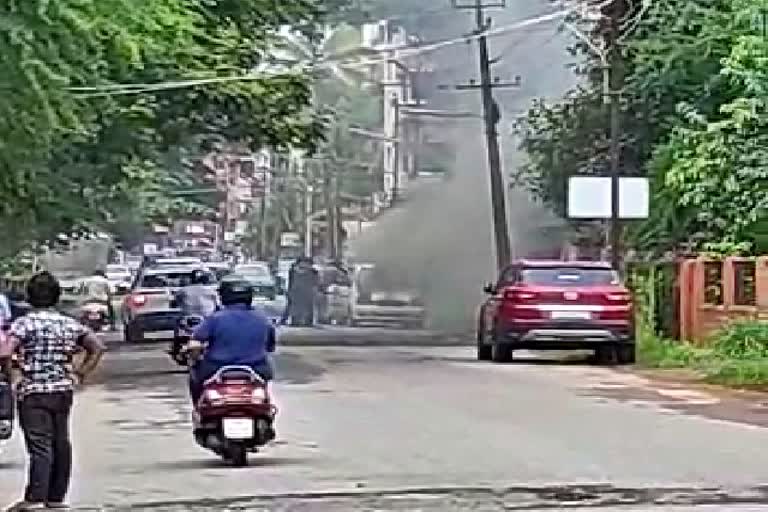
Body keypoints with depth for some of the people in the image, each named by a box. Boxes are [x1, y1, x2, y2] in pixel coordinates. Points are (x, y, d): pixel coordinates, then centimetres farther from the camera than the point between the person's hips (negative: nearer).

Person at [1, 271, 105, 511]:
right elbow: (97, 348, 7)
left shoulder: (24, 323, -9)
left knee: (40, 446, -8)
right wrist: (80, 373, 10)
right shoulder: (69, 324, 7)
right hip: (63, 391, 5)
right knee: (61, 444, 11)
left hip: (33, 393, -5)